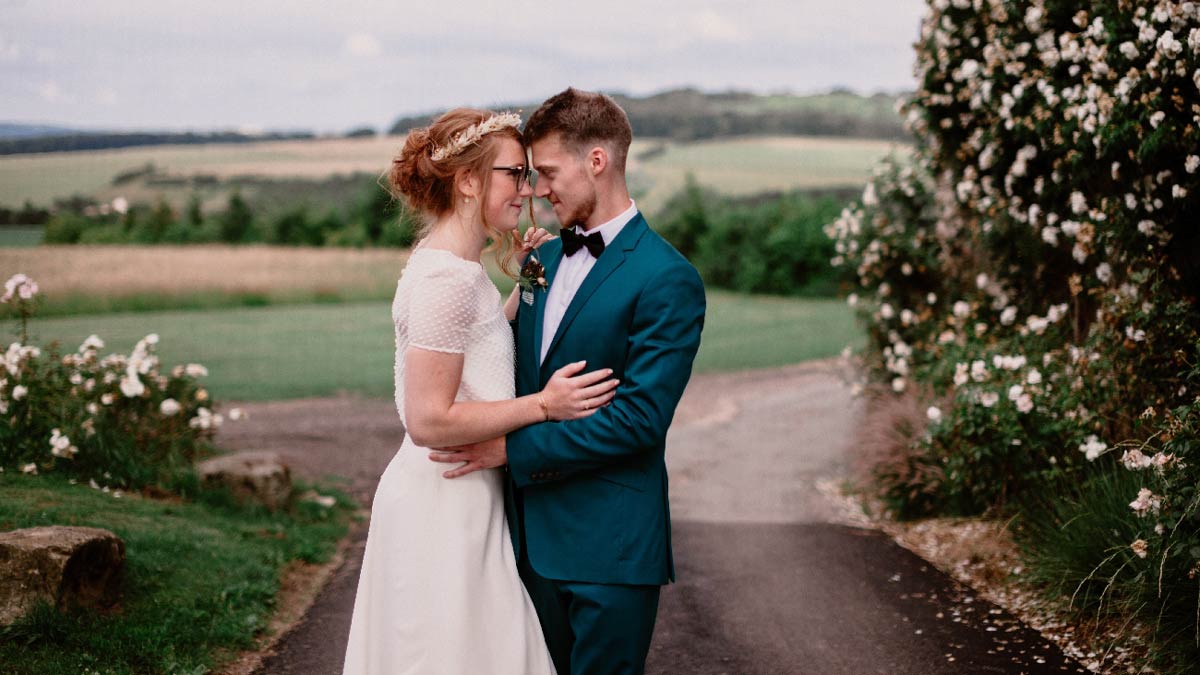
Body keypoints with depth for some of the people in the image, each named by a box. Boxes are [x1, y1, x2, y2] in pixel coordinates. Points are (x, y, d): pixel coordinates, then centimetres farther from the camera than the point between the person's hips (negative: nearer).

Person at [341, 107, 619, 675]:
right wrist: (543, 404, -19)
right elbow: (429, 420, -23)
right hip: (444, 506, -10)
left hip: (462, 497, 10)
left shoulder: (456, 267, 9)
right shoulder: (446, 278, -21)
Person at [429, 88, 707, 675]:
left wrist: (514, 448, -18)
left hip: (609, 544, -7)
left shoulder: (668, 280, -13)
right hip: (535, 534, 7)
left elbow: (640, 416, -19)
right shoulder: (543, 259, 12)